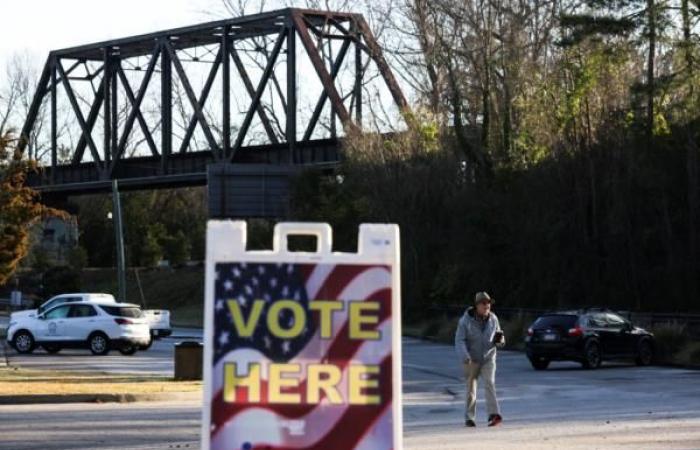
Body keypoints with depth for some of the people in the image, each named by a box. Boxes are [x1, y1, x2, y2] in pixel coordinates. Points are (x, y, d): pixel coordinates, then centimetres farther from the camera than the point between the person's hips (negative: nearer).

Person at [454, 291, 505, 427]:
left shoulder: (493, 319, -1)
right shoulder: (466, 320, -11)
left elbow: (499, 340, 10)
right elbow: (459, 340, -15)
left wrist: (499, 341, -15)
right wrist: (464, 356, -30)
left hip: (488, 358, 1)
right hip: (472, 360, -1)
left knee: (489, 383, -18)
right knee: (471, 389, 3)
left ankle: (494, 415, -28)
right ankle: (469, 418, 18)